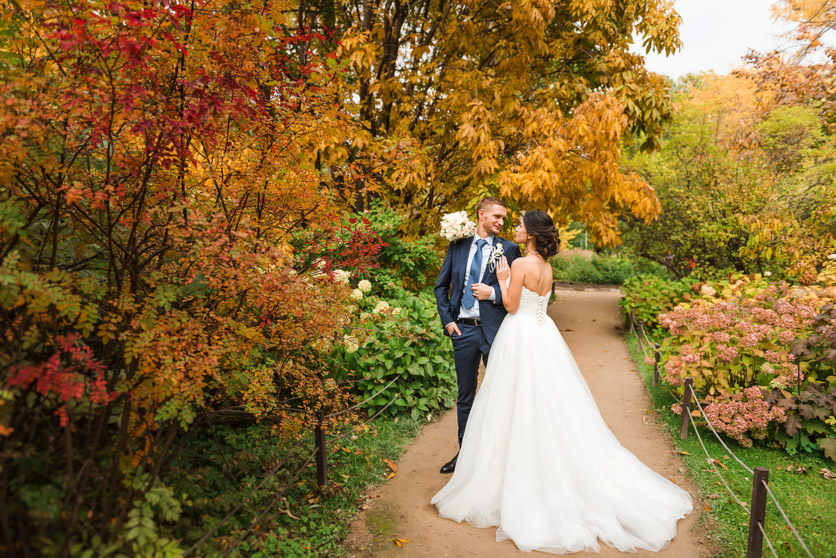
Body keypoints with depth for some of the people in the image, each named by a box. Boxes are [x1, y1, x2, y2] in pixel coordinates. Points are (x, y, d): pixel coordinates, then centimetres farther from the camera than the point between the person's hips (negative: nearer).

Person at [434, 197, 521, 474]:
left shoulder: (509, 248, 0)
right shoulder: (457, 245, 7)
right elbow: (441, 286, 12)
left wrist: (493, 293, -15)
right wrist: (447, 320, 2)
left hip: (495, 330, -3)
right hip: (463, 330, 3)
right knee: (465, 396, 14)